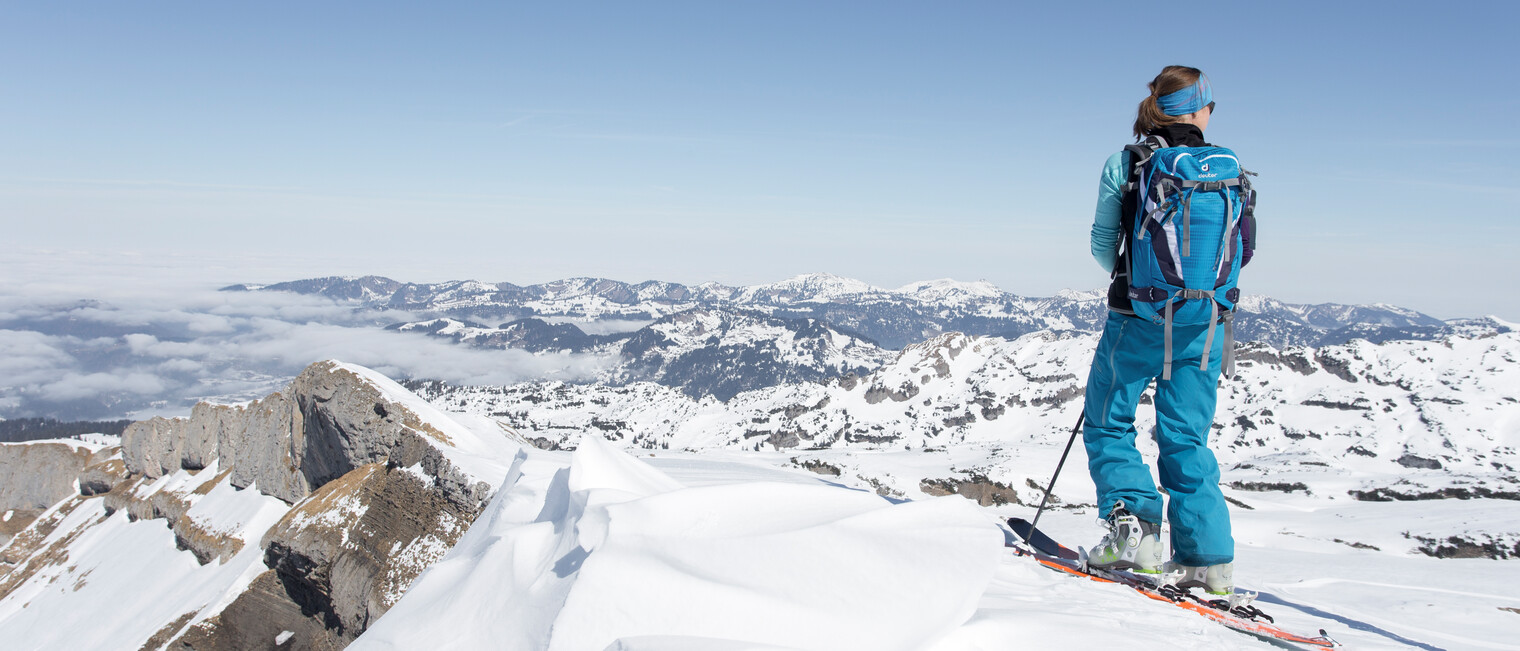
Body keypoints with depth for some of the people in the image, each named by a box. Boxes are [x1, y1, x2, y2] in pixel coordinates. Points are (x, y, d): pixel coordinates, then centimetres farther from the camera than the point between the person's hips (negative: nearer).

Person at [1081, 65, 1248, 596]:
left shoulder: (1124, 164, -4)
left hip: (1138, 315, -2)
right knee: (1186, 438, 11)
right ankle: (1208, 559, 10)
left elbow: (1102, 243, 0)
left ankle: (1133, 524, -3)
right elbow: (1244, 249, 5)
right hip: (1203, 322, 3)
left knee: (1108, 423, 14)